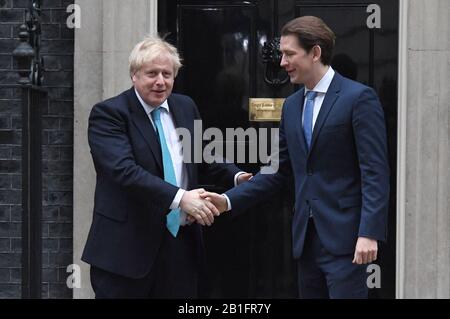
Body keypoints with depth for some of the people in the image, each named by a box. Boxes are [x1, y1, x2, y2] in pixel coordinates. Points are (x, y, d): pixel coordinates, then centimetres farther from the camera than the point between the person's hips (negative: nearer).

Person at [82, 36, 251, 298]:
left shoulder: (186, 107, 12)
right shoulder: (108, 114, -8)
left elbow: (204, 156, 24)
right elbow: (125, 170, -22)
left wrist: (236, 177, 4)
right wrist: (179, 197, -30)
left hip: (182, 244, 6)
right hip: (127, 246, -5)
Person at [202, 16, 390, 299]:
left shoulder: (359, 98, -8)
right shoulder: (292, 105, 14)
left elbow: (375, 172, -12)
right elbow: (279, 172, 15)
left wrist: (369, 233, -20)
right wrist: (228, 200, 5)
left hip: (345, 236, -7)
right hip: (306, 238, 7)